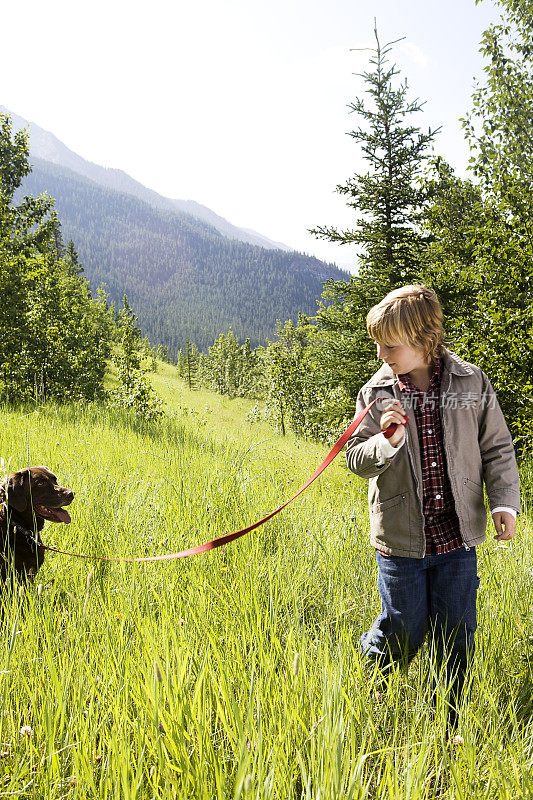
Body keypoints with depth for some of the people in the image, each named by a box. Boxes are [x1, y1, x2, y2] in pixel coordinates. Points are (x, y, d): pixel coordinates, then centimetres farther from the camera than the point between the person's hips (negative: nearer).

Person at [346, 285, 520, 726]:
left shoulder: (472, 382, -4)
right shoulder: (376, 393, -5)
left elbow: (497, 448, 4)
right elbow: (356, 458, -3)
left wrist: (504, 501, -6)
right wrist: (387, 441, -23)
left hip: (457, 536, 1)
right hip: (401, 537, -1)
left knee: (456, 636, 11)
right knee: (404, 630, 10)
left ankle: (450, 722, 33)